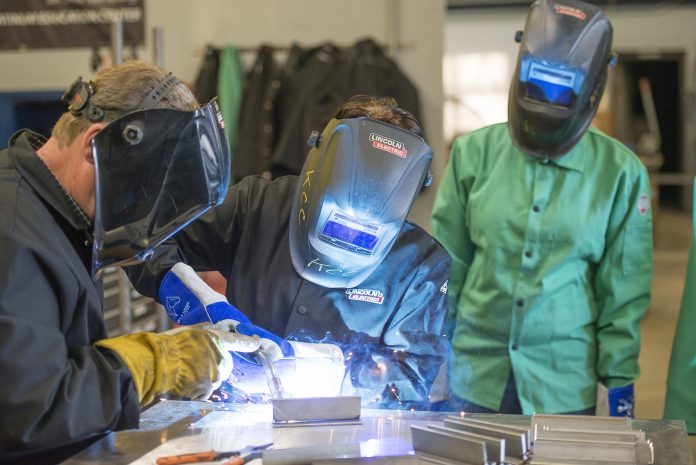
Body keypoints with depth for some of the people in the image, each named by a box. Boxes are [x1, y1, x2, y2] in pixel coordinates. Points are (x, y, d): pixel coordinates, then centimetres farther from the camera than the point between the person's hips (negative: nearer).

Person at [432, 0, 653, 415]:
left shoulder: (620, 173, -3)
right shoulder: (474, 154, 0)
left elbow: (624, 291, 2)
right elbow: (447, 267, 6)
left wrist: (620, 381, 1)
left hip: (564, 385, -1)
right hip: (472, 374, 1)